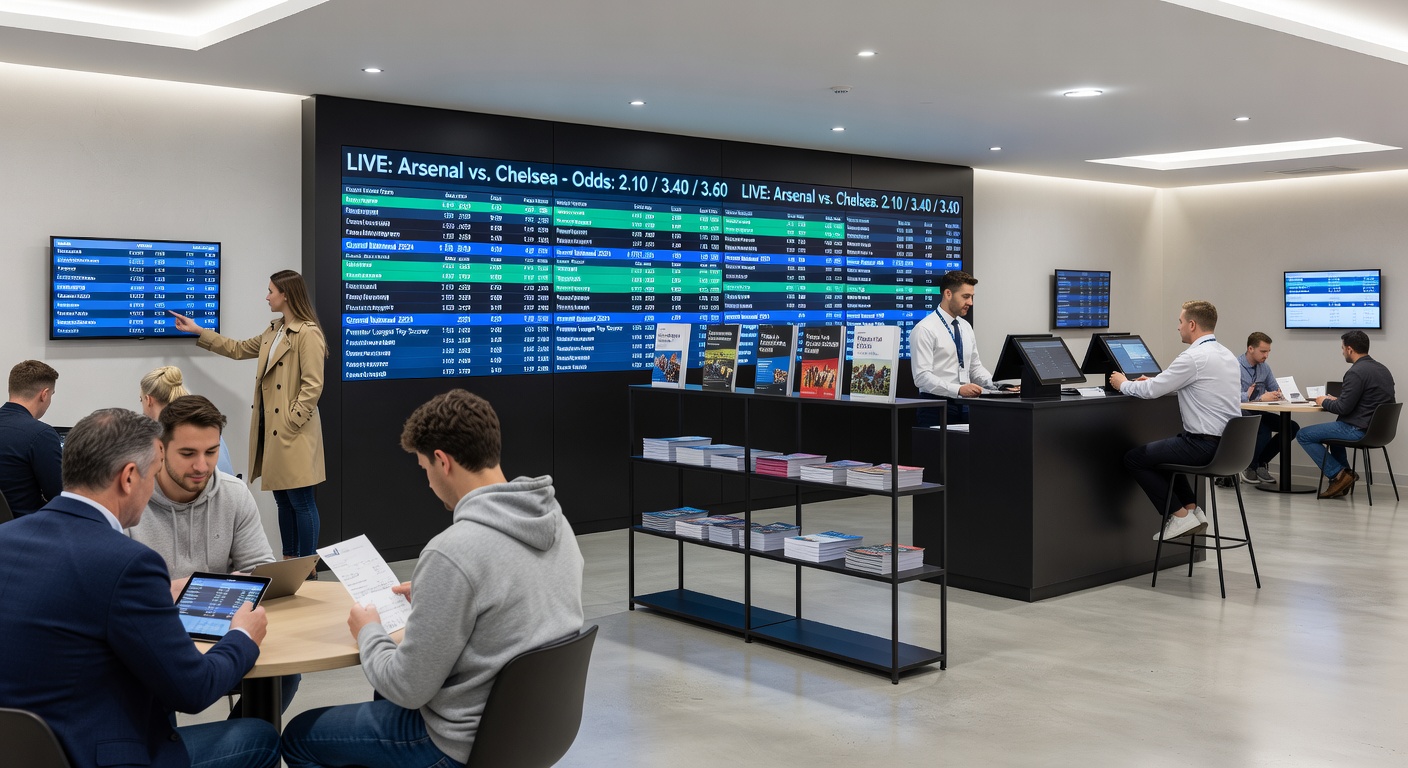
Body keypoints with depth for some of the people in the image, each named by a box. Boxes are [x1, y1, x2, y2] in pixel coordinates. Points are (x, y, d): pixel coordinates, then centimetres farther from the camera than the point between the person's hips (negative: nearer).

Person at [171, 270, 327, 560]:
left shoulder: (308, 334, -14)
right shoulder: (273, 331, 16)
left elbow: (313, 386, -17)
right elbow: (239, 349, 28)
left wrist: (291, 423, -17)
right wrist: (198, 331, 27)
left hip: (293, 433, -9)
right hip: (270, 428, 9)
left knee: (301, 502, -3)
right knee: (283, 500, 14)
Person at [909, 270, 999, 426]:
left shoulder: (966, 327, 14)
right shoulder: (924, 329, -11)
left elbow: (975, 367, 18)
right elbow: (922, 376, -19)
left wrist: (998, 384, -1)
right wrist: (959, 389, -29)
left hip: (964, 406, 7)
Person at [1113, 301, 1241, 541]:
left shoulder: (1194, 357, -18)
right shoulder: (1226, 354, 11)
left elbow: (1151, 391, -13)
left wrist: (1123, 384, 7)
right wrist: (1153, 382, 27)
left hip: (1205, 445, -9)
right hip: (1228, 441, 9)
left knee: (1134, 458, 5)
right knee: (1163, 449, 32)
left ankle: (1180, 516, 5)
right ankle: (1192, 511, 22)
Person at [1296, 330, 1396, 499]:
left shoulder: (1356, 372, -18)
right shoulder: (1382, 369, 12)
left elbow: (1343, 408, -20)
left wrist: (1324, 402, 0)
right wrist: (1335, 400, 18)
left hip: (1359, 430, -10)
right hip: (1378, 428, 10)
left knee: (1303, 435, -2)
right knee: (1335, 428, 37)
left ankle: (1338, 475, -4)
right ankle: (1341, 482, 29)